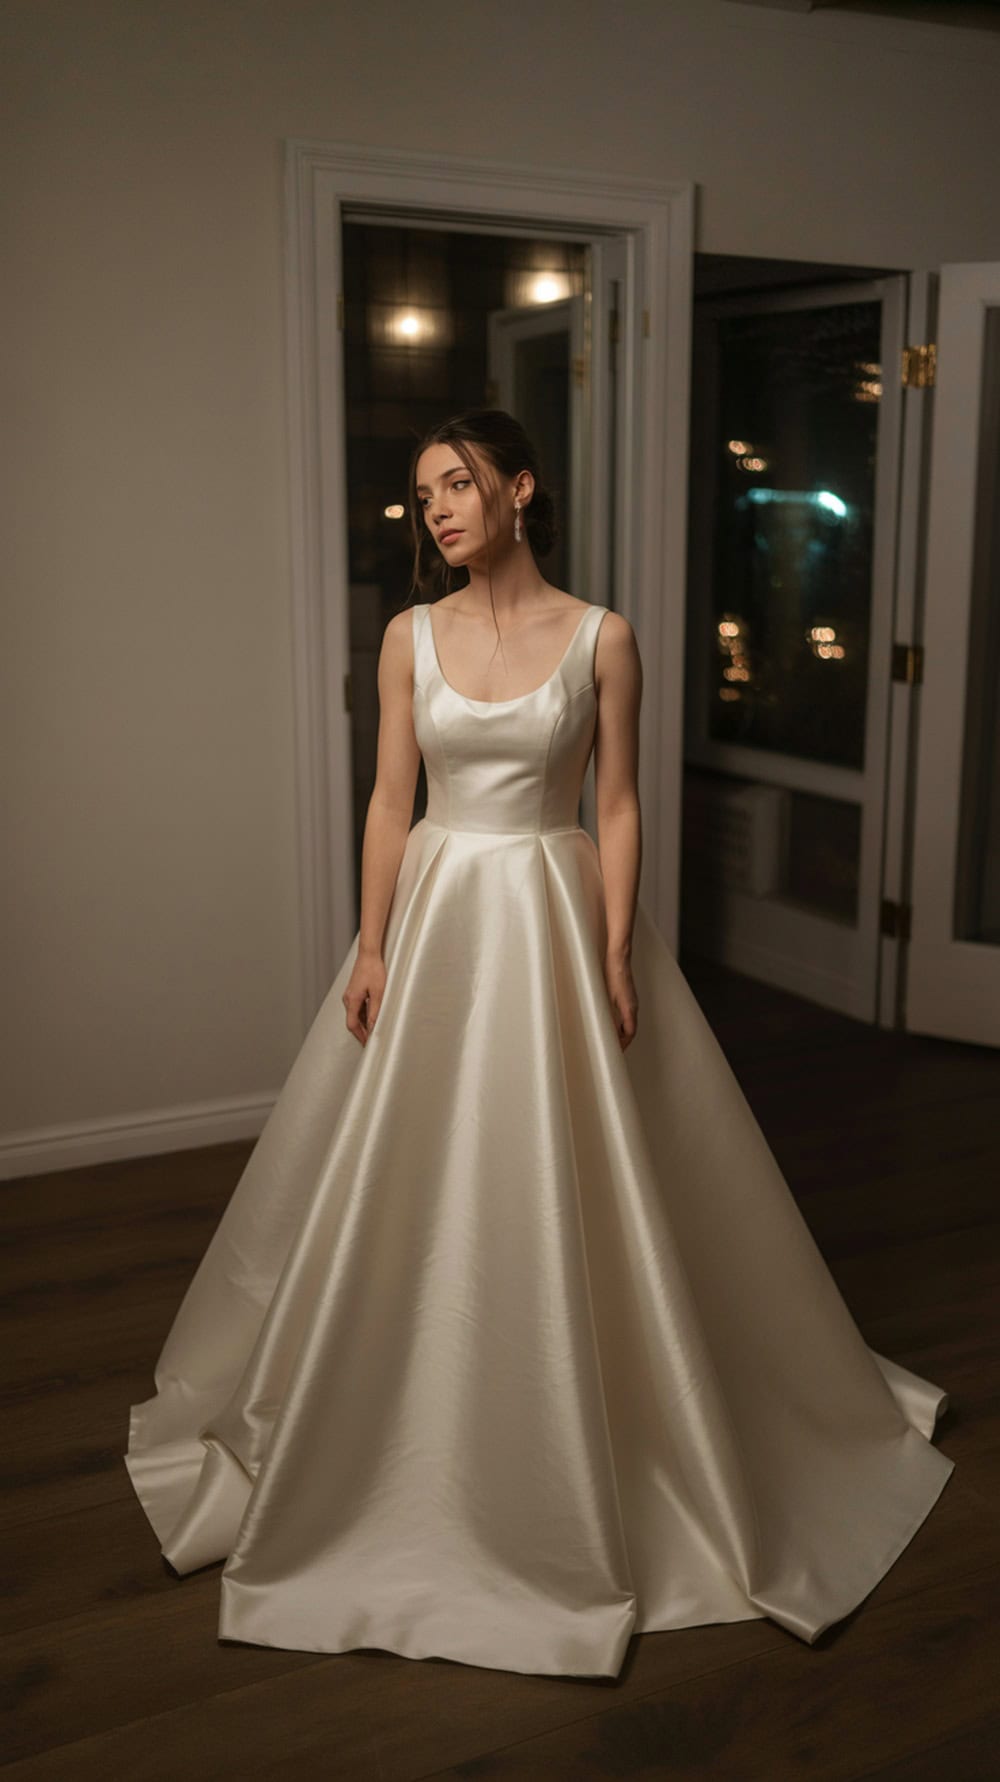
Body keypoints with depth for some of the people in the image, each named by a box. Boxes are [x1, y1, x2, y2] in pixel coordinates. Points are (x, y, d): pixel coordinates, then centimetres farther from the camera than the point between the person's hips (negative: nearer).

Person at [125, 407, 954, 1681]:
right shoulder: (410, 636, 3)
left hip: (556, 915, -2)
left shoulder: (600, 638, -4)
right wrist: (371, 944, -3)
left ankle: (586, 1462, 25)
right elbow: (390, 798, 3)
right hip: (437, 913, 2)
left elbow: (618, 807, -4)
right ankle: (407, 1455, 30)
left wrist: (612, 957, -10)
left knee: (569, 1197, 3)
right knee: (414, 1192, 9)